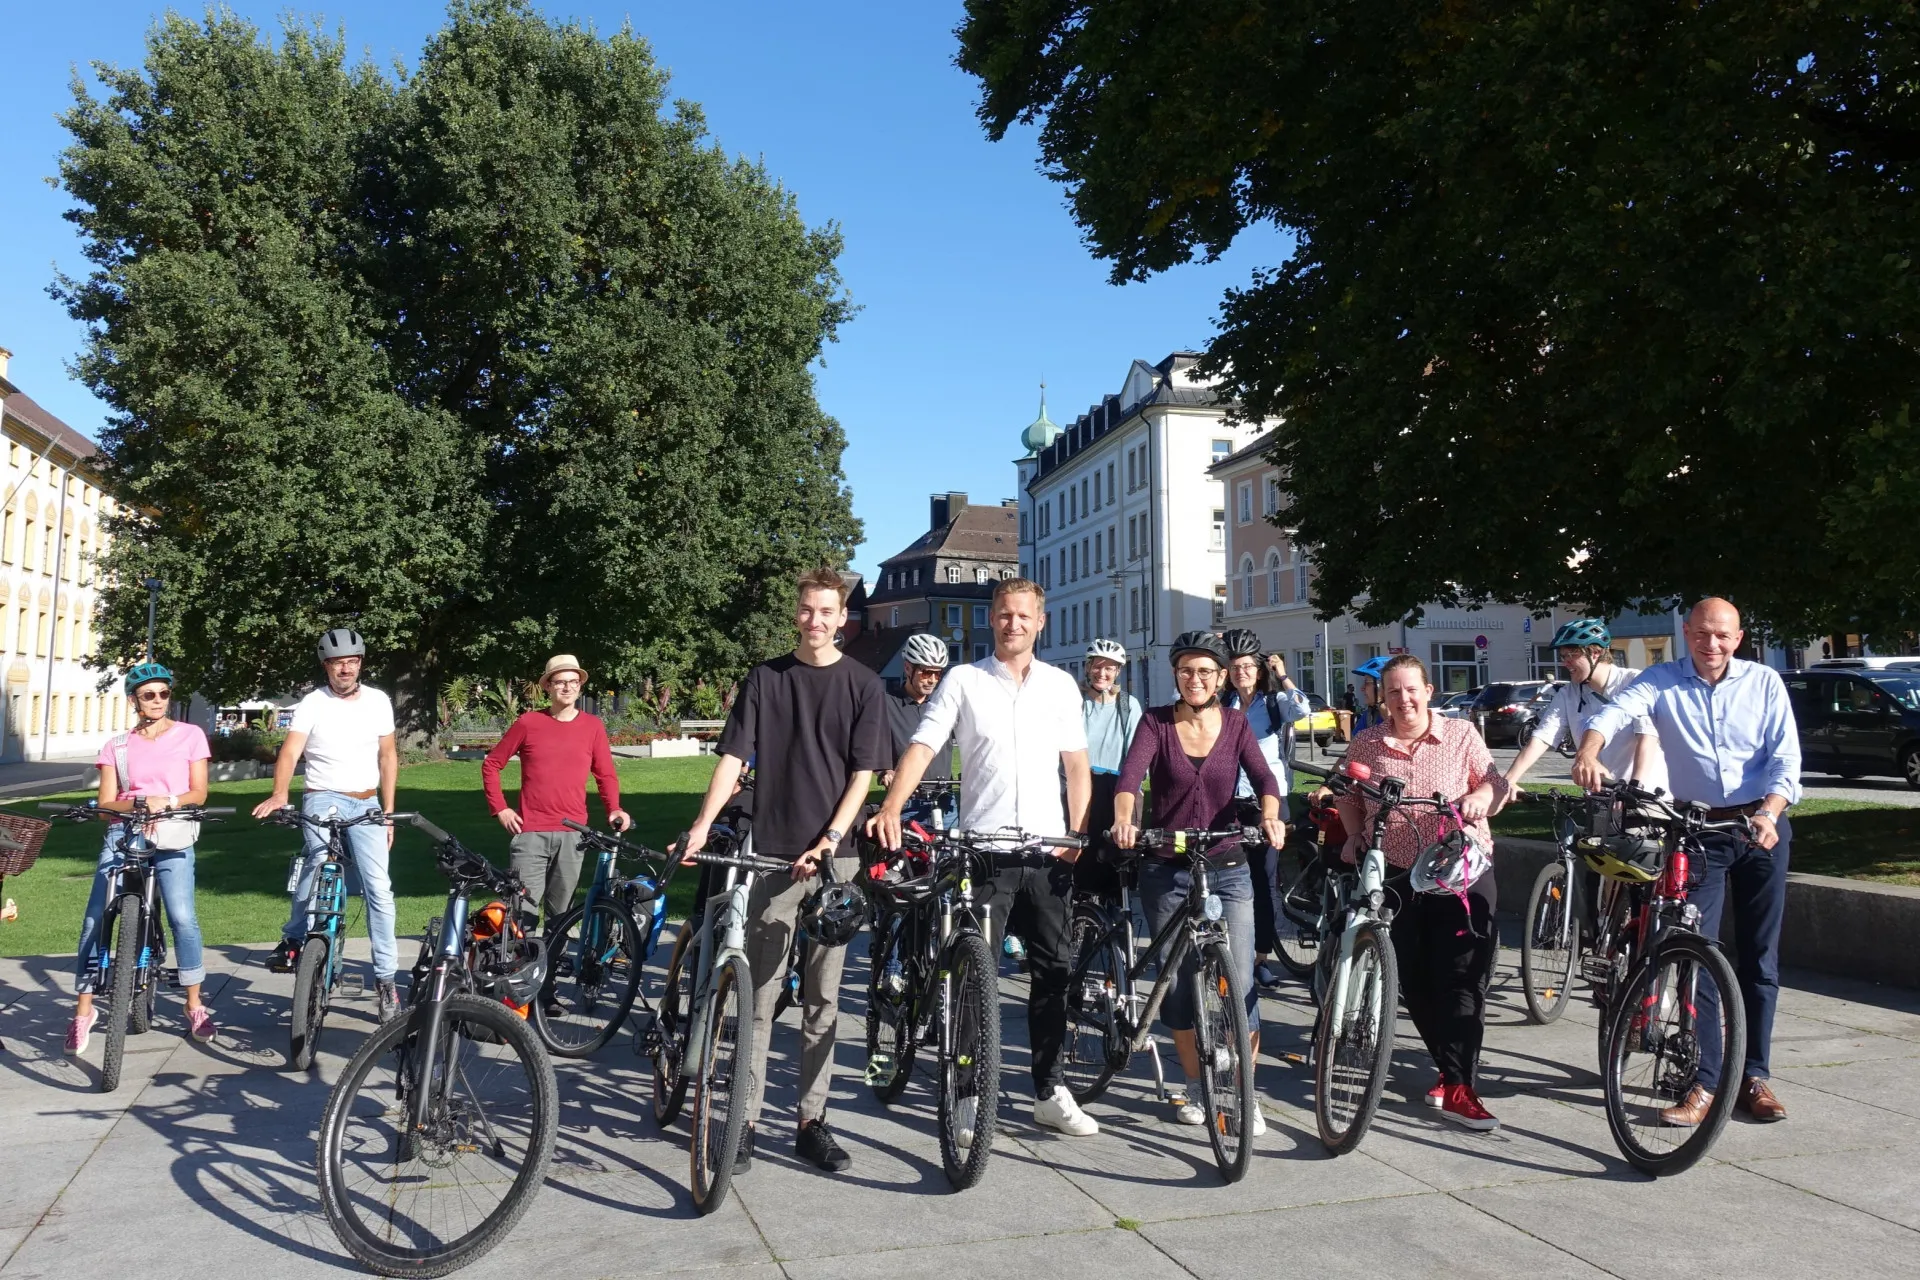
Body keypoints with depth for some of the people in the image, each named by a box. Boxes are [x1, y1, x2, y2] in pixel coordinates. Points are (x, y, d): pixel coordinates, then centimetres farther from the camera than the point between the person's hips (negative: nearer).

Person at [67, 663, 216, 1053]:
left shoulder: (190, 735, 6)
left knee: (182, 917, -15)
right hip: (123, 835, 2)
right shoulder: (117, 745, 10)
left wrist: (167, 802, -18)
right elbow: (106, 803, 3)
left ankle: (195, 1007, -2)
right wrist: (140, 803, -17)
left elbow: (199, 793, 2)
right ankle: (83, 1011, 7)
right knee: (95, 919, -6)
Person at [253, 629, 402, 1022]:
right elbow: (289, 752, -15)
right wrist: (279, 794, -35)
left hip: (367, 805, 2)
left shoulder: (378, 701, 5)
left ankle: (385, 978, 2)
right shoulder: (312, 703, -4)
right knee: (318, 860, -30)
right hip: (323, 800, -2)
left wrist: (389, 811, 8)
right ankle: (293, 941, -8)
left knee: (379, 888, -5)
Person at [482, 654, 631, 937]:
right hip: (531, 832, -2)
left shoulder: (593, 726, 5)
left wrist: (614, 809, -8)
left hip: (572, 834, 2)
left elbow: (606, 775, 9)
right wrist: (500, 809, 2)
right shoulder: (528, 722, 1)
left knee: (560, 913, 9)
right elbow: (491, 764, 9)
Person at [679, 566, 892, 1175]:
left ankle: (812, 1120, 15)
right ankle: (745, 1120, 10)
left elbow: (863, 772, -1)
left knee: (823, 997, 7)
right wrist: (703, 824, -12)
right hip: (772, 852, 0)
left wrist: (829, 839, -13)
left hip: (834, 856, 0)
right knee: (761, 993, 2)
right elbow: (734, 756, 2)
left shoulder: (863, 685, 4)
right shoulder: (764, 679, 7)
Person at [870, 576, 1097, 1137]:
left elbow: (1076, 763, 11)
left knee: (1054, 971, 8)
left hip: (1048, 849, 3)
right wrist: (890, 808, -24)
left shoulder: (1060, 685, 10)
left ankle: (1050, 1090, 20)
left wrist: (1079, 831, -2)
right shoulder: (963, 680, 2)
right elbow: (921, 747, -8)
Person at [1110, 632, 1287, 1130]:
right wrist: (1123, 819, -36)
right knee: (1178, 985, 7)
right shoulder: (1157, 722, 0)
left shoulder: (1236, 723, 4)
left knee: (1238, 984, -6)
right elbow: (1130, 775, -16)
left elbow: (1263, 777, -10)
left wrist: (1270, 817, -31)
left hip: (1228, 870, 0)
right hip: (1167, 870, 0)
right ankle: (1195, 1086, 25)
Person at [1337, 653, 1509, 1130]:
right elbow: (1349, 798, 17)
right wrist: (1354, 837, 2)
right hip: (1395, 874, 2)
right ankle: (1453, 1069, 24)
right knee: (1414, 983, 6)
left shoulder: (1461, 734, 1)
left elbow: (1496, 783, 4)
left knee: (1462, 980, -5)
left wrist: (1481, 795, -18)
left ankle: (1457, 1088, 0)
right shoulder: (1364, 745, 5)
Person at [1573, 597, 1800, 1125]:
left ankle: (1754, 1076, 19)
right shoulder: (1663, 680, 0)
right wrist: (1589, 754, -40)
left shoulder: (1764, 682, 4)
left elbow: (1786, 758, -2)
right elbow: (1616, 711, -19)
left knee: (1760, 959, 8)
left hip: (1762, 829, 1)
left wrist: (1769, 813, -19)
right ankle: (1704, 1082, 1)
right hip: (1698, 832, -1)